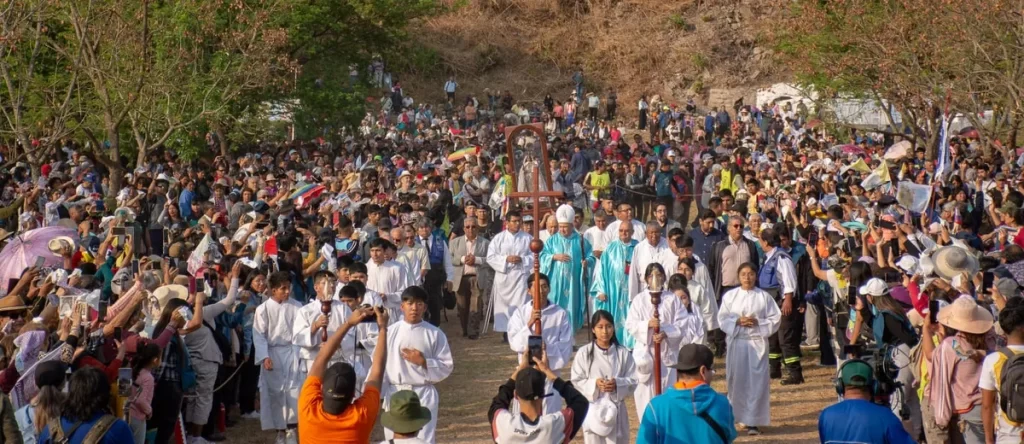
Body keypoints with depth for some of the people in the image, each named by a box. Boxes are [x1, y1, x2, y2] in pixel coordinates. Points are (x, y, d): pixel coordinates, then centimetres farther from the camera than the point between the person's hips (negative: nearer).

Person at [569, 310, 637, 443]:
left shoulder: (623, 353, 0)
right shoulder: (584, 352, -4)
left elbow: (633, 380, 2)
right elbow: (576, 381, -2)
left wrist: (617, 384, -17)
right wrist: (594, 384, -18)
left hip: (616, 409, 1)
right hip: (593, 409, -1)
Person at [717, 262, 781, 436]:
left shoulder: (764, 296, 2)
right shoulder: (730, 296, 3)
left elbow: (775, 319, 1)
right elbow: (722, 319, 3)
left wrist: (758, 322, -12)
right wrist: (738, 321, -13)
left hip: (757, 343, -1)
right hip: (736, 342, 1)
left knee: (757, 381, -4)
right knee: (737, 380, 4)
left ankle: (753, 421, -2)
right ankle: (733, 416, 18)